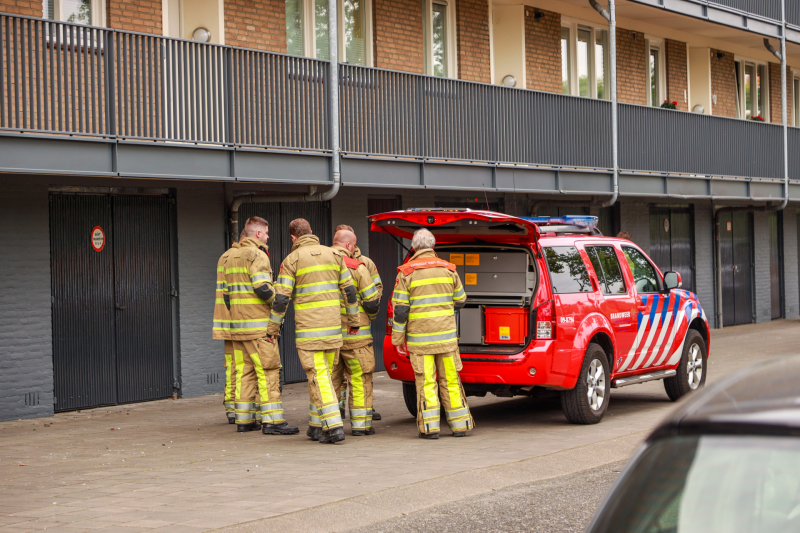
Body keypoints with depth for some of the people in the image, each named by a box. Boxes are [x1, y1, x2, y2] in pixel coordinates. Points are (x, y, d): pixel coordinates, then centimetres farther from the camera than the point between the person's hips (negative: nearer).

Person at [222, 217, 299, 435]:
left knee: (243, 372, 10)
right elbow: (262, 288, -21)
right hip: (258, 326, -8)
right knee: (268, 371, -7)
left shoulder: (231, 257, 17)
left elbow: (226, 293, 19)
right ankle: (272, 421, -9)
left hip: (237, 326, 8)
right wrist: (279, 299, -5)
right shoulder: (257, 255, -10)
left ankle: (243, 419, 12)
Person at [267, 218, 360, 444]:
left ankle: (333, 427, -15)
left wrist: (273, 328, 3)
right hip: (333, 328, 5)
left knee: (319, 377, -5)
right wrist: (353, 321, 19)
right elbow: (349, 290, 10)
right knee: (323, 376, 14)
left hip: (308, 329, -5)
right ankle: (317, 426, 19)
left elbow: (281, 298, -6)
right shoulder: (333, 255, 9)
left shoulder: (291, 260, -4)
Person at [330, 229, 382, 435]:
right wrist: (372, 315, 14)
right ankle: (360, 424, 4)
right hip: (354, 333, -4)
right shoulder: (356, 268, -9)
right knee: (360, 379, 4)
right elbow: (372, 301, -7)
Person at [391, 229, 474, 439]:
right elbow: (460, 301, 14)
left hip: (419, 338, -2)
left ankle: (429, 427, -2)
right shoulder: (448, 269, 4)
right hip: (446, 335, 2)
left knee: (426, 382, 0)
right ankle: (460, 424, 12)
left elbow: (400, 309, -6)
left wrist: (398, 339, 1)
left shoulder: (406, 272, -4)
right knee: (450, 379, 8)